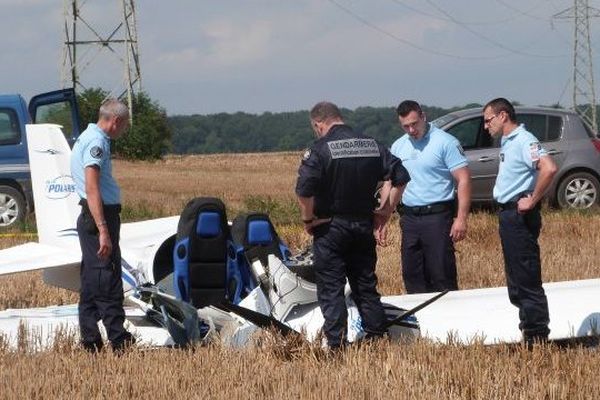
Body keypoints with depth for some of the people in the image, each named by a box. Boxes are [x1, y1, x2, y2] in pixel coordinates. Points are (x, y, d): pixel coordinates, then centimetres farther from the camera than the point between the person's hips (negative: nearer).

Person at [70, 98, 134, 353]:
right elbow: (92, 188, -23)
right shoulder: (97, 142, -14)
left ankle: (90, 342, 15)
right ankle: (119, 342, -9)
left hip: (90, 219, 11)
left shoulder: (87, 138, 19)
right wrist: (103, 231, -29)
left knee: (91, 284, 11)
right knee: (108, 281, -9)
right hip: (99, 217, -11)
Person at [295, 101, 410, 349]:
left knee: (330, 290, 0)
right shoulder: (372, 146, 5)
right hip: (364, 224, 5)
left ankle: (336, 345, -3)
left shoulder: (320, 150, -13)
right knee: (366, 285, 15)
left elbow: (304, 190, -23)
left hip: (330, 227, -5)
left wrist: (308, 219, -8)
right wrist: (385, 212, 12)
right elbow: (401, 177, 7)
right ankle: (377, 337, 15)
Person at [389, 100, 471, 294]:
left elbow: (463, 180, -10)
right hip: (409, 217, 6)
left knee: (442, 277, -6)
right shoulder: (398, 147, 11)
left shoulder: (445, 142, -7)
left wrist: (461, 218, -17)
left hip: (437, 215, -6)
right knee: (412, 277, 9)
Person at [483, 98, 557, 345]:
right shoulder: (507, 142, 16)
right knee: (516, 279, 14)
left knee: (527, 277, -8)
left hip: (520, 216, -10)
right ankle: (529, 327, 21)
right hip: (509, 214, 11)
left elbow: (549, 168, -30)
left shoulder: (524, 141, -15)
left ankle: (537, 334, -5)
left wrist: (532, 201, -22)